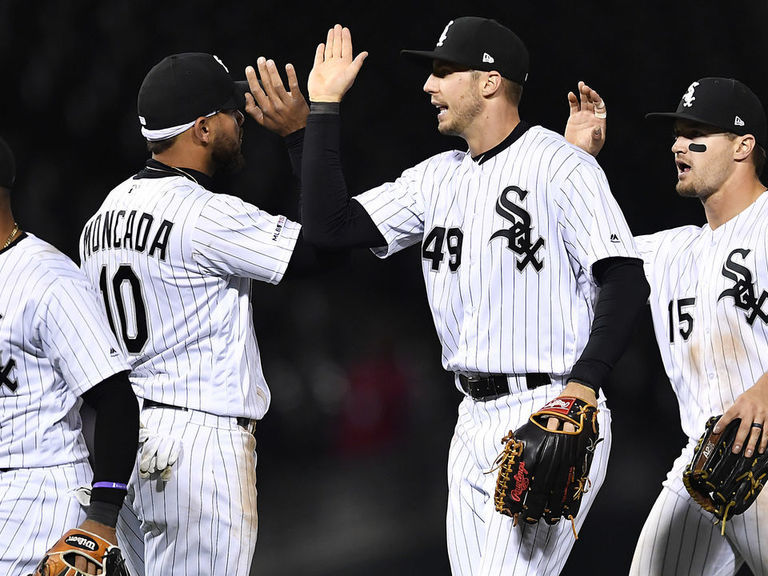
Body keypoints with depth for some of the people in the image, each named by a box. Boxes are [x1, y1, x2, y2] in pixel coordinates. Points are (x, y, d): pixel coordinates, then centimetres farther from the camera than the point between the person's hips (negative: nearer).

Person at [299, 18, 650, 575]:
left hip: (552, 418, -8)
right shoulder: (437, 178, 14)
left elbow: (625, 279, -15)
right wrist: (324, 108, 7)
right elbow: (328, 226, 7)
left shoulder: (561, 166, -9)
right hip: (475, 422, 8)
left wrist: (583, 385, -26)